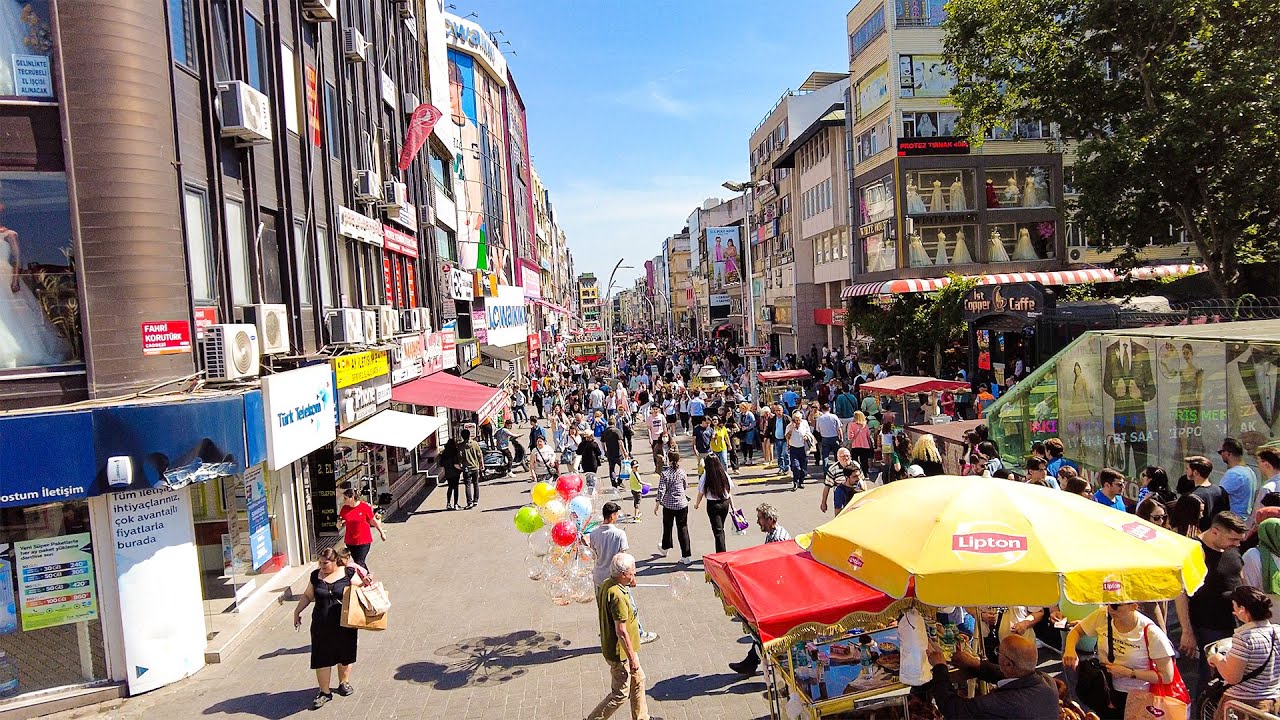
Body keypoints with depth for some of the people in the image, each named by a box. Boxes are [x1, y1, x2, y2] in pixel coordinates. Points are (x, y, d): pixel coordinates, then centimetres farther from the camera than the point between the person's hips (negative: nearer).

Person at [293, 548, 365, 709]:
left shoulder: (348, 573, -6)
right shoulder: (316, 575, 1)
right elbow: (307, 596, 14)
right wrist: (297, 611, 11)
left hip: (344, 625, -2)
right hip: (322, 626, 2)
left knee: (345, 655, 13)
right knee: (322, 659, 4)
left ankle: (343, 683, 35)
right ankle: (324, 692, 18)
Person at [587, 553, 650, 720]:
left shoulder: (606, 585, -2)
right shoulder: (618, 596, -31)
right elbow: (621, 632, -28)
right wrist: (632, 657, -19)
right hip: (620, 652, -10)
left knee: (638, 680, 23)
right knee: (620, 694, 5)